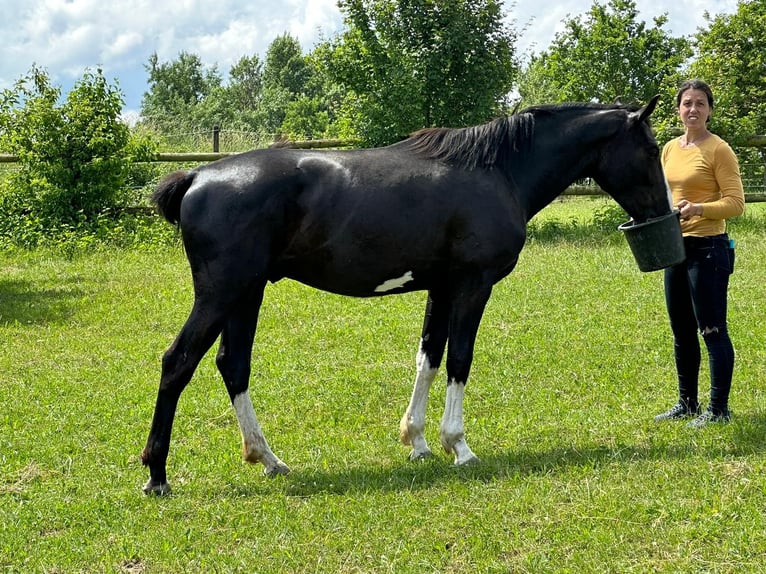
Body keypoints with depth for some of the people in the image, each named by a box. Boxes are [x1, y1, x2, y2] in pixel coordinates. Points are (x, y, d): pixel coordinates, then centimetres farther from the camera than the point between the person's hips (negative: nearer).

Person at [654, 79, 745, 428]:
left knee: (712, 331, -4)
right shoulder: (670, 149, 11)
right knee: (681, 332, 15)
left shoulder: (718, 150, -10)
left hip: (708, 247, -8)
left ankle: (718, 409, 5)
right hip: (676, 247, 8)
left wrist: (699, 210, -28)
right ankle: (687, 403, 26)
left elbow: (735, 203, -14)